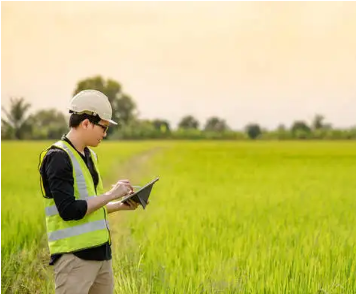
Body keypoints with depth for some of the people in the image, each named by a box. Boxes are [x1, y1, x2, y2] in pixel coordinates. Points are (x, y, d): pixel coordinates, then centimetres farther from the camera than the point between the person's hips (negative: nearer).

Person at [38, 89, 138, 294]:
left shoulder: (89, 155, 14)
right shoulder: (58, 157, -13)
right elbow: (68, 210, -22)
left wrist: (120, 206, 8)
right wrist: (111, 194, -16)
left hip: (100, 253, 9)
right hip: (74, 256, -9)